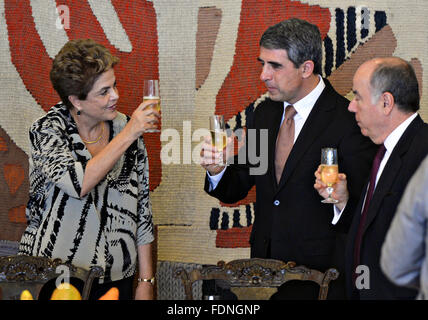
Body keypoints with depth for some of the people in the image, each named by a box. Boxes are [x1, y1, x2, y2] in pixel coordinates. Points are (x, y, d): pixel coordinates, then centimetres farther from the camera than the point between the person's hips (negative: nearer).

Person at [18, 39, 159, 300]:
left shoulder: (126, 128, -1)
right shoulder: (47, 130, -11)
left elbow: (142, 210, 3)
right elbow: (79, 183, -29)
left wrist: (146, 281, 2)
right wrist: (128, 135, -26)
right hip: (54, 277, -3)